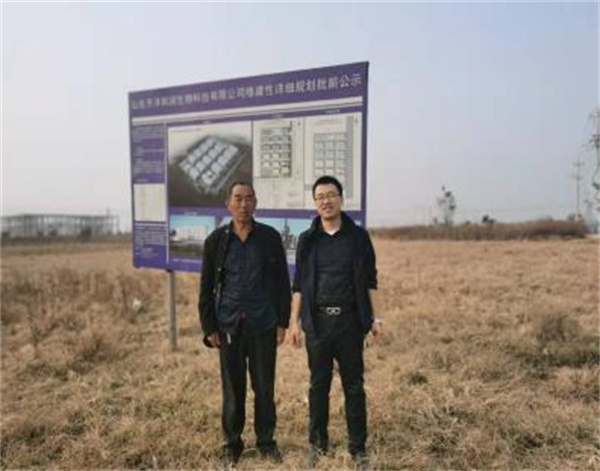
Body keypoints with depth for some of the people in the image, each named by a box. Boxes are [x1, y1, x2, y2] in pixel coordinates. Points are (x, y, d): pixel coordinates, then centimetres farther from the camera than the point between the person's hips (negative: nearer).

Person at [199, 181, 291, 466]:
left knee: (265, 387, 8)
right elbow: (206, 287, 3)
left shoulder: (270, 237, 0)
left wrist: (283, 322, 0)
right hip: (229, 326, 0)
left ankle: (266, 441, 27)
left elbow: (282, 282, 3)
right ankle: (232, 444, 27)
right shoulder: (216, 240, 0)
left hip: (264, 325, 0)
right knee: (232, 388, 9)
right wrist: (209, 327, -1)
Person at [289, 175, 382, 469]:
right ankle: (317, 443, 25)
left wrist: (375, 318, 0)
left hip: (350, 320, -1)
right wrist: (294, 322, 2)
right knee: (318, 384, 10)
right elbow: (298, 284, 6)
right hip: (317, 321, 1)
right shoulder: (307, 240, 5)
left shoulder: (358, 236, 2)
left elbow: (370, 280, 4)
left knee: (354, 385, 7)